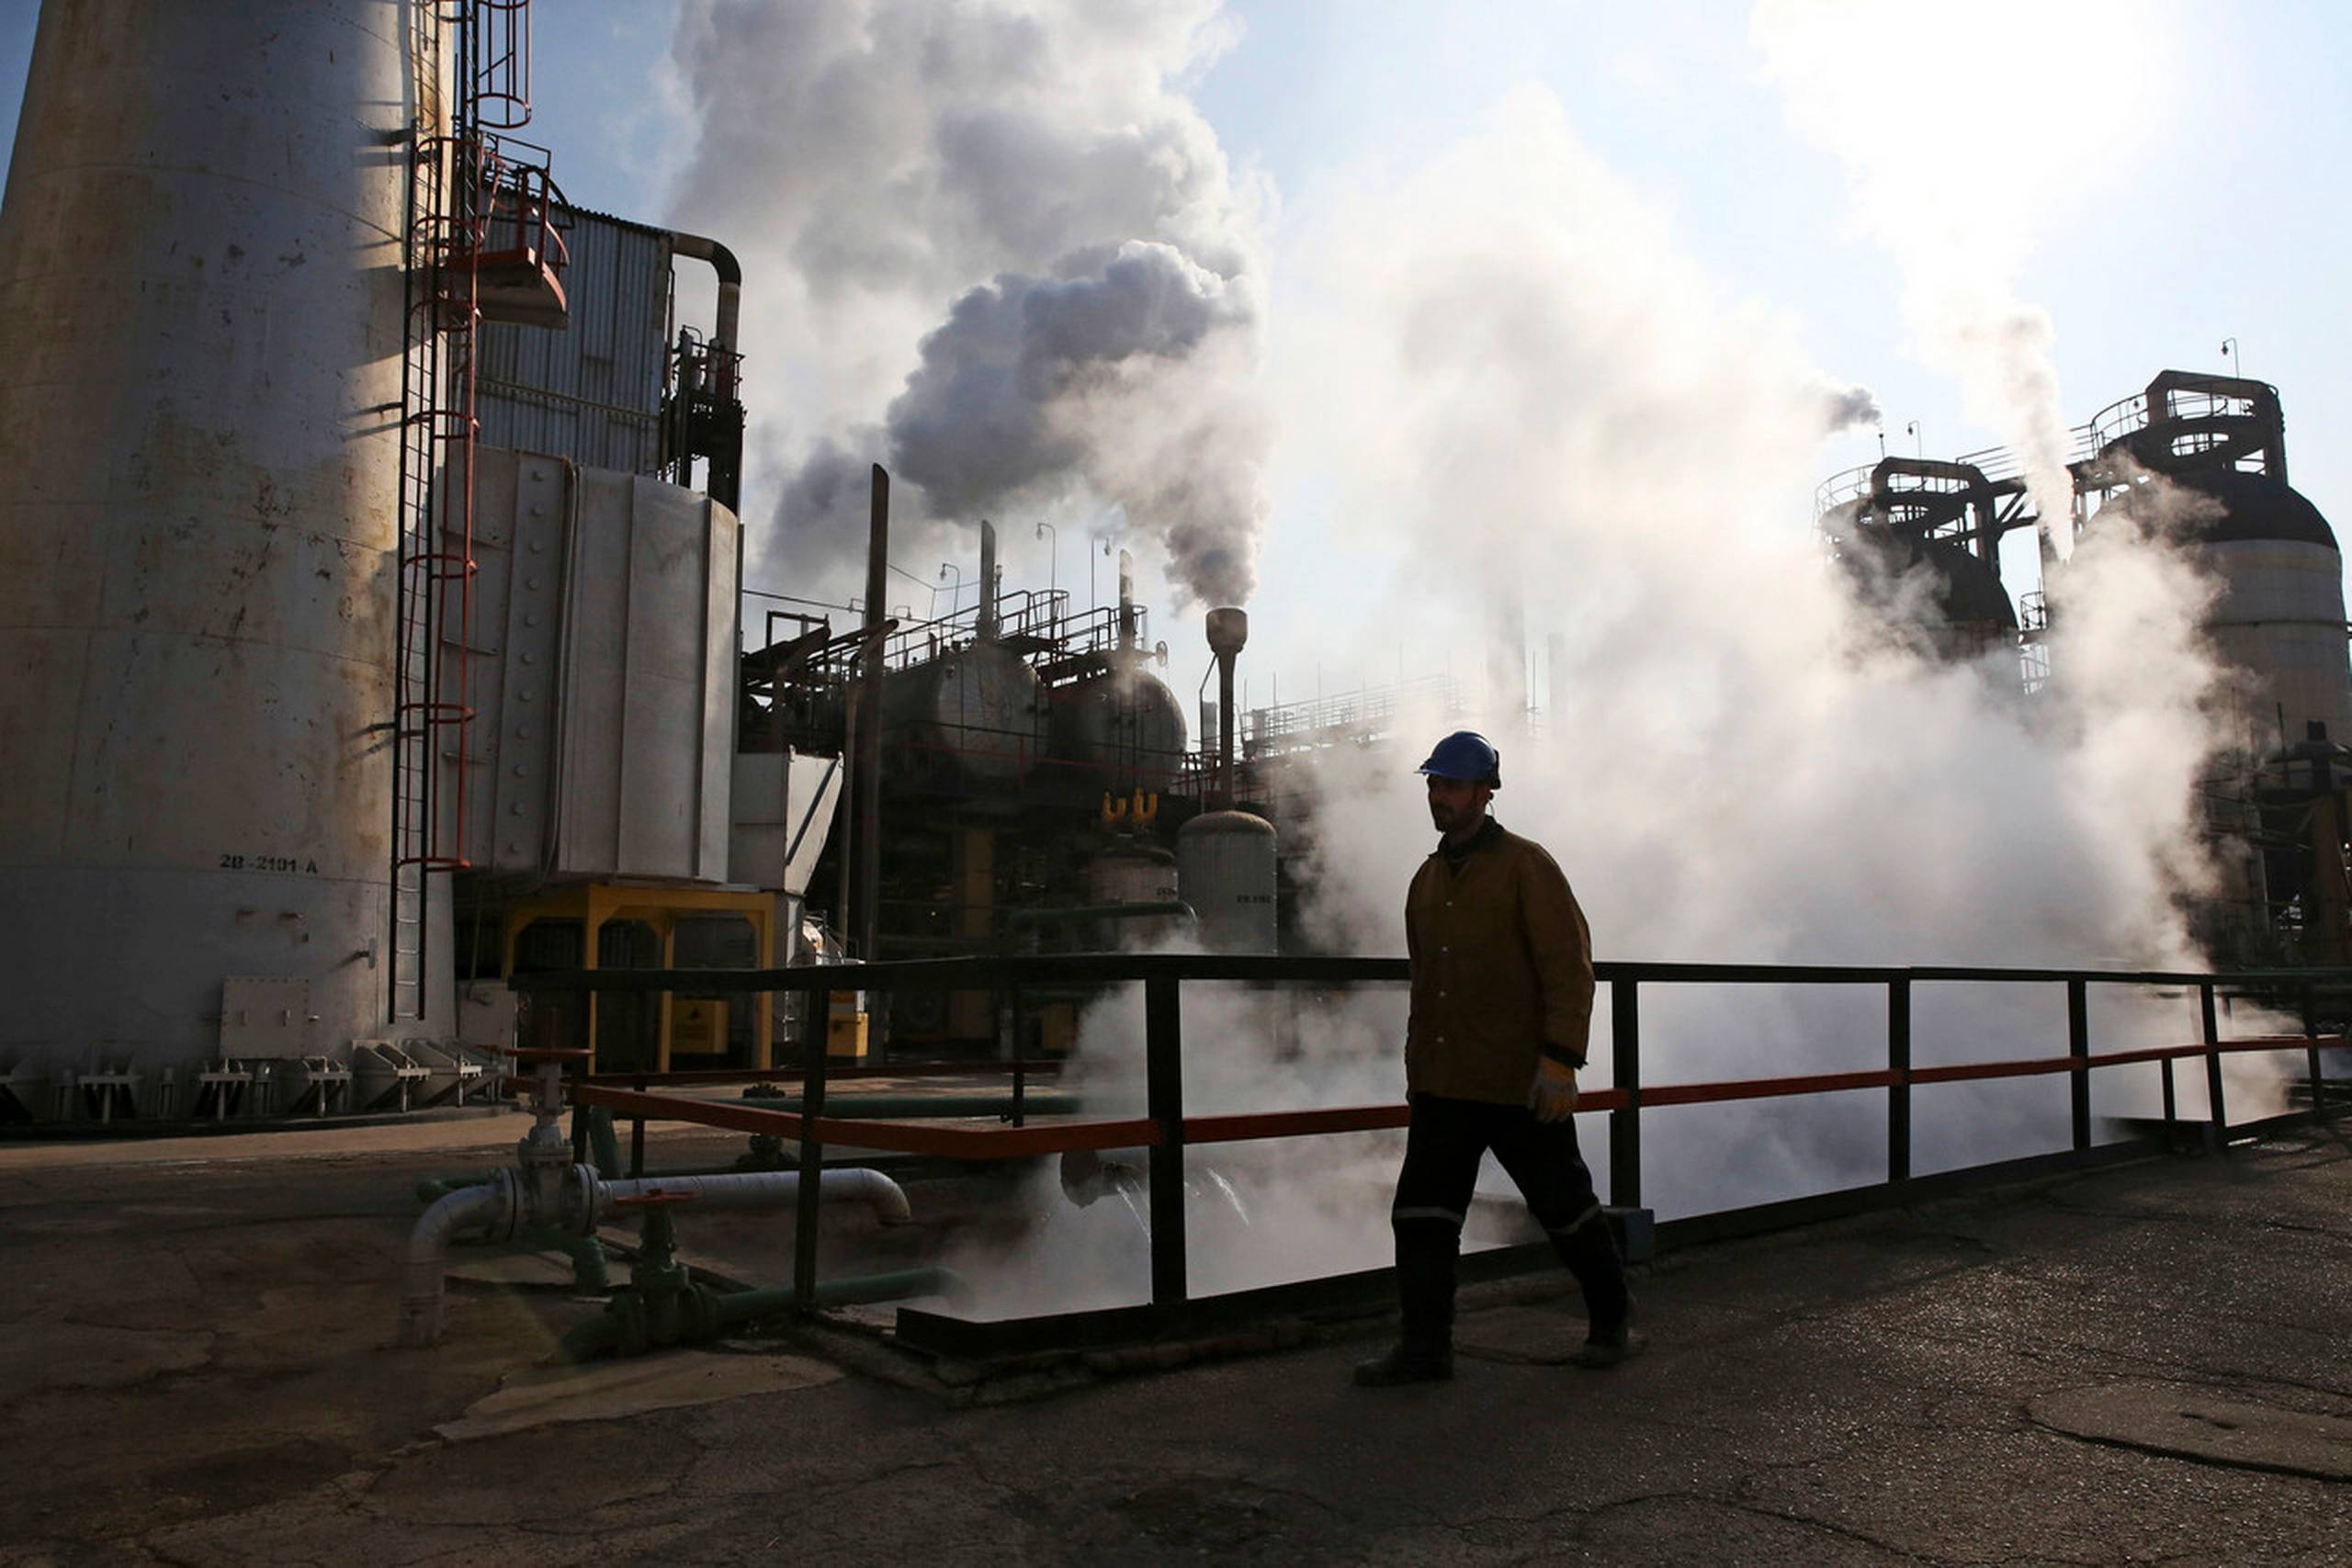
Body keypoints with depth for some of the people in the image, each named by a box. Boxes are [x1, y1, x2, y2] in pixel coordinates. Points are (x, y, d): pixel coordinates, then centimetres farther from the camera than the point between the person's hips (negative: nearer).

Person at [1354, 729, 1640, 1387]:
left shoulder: (1526, 866, -9)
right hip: (1441, 1085, 6)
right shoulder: (1428, 878, 13)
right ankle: (1425, 1345, 9)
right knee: (1422, 1209, 1)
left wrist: (1559, 1060, -21)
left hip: (1520, 1086, -6)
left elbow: (1570, 967, -14)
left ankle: (1612, 1319, 30)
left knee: (1563, 1208, 9)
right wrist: (1419, 1060, 20)